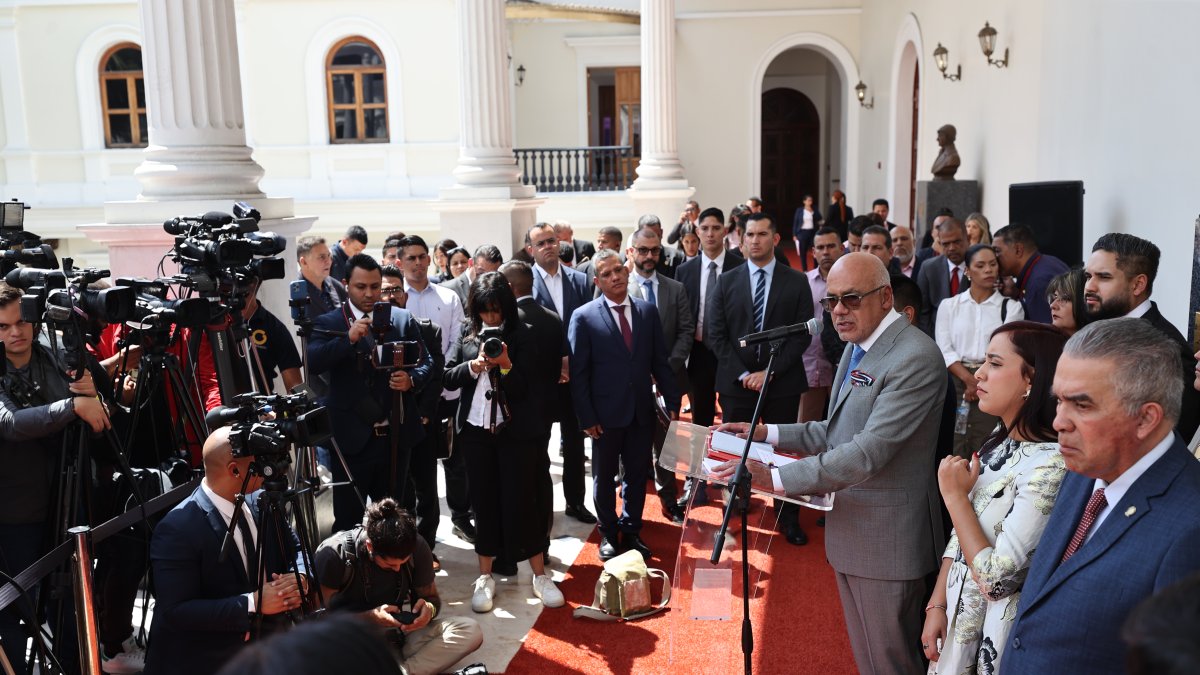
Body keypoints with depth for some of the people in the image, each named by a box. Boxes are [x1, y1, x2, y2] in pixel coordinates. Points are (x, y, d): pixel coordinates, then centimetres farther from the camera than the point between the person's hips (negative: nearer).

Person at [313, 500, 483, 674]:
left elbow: (432, 597, 6)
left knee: (471, 630, -22)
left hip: (399, 633, 3)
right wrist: (370, 617, -27)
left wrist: (429, 609, -19)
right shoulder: (333, 554, -18)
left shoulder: (417, 548, -9)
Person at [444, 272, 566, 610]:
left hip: (515, 431, -3)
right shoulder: (466, 337, 6)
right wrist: (472, 366, -17)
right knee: (484, 502, 10)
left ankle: (540, 575, 13)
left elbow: (523, 388, -7)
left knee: (521, 500, 0)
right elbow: (447, 378, 1)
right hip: (476, 430, 3)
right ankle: (485, 577, 21)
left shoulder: (522, 336, -4)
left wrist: (505, 365, -26)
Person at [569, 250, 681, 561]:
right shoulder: (584, 317, -7)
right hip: (606, 413, -3)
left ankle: (631, 531, 30)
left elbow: (661, 362, 7)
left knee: (637, 475, 12)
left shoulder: (648, 311, 4)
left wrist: (673, 402, 3)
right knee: (604, 477, 13)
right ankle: (608, 534, 30)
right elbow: (578, 372, -8)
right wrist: (586, 418, -11)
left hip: (642, 411, 3)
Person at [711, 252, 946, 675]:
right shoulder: (856, 349, 9)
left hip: (887, 539, -9)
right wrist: (767, 433, 4)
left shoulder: (916, 357, -22)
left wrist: (775, 477, -29)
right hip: (848, 531, 9)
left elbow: (868, 452, -28)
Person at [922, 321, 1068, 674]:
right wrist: (937, 605, 3)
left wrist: (955, 496, -19)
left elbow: (996, 580, -25)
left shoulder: (1050, 466, -26)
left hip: (996, 637, -7)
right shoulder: (1000, 439, 1)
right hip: (958, 612, 7)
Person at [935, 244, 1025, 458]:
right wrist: (969, 379, -11)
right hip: (956, 382, 1)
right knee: (953, 454, -2)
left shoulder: (1011, 307, 6)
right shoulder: (949, 305, 9)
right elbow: (944, 349, 1)